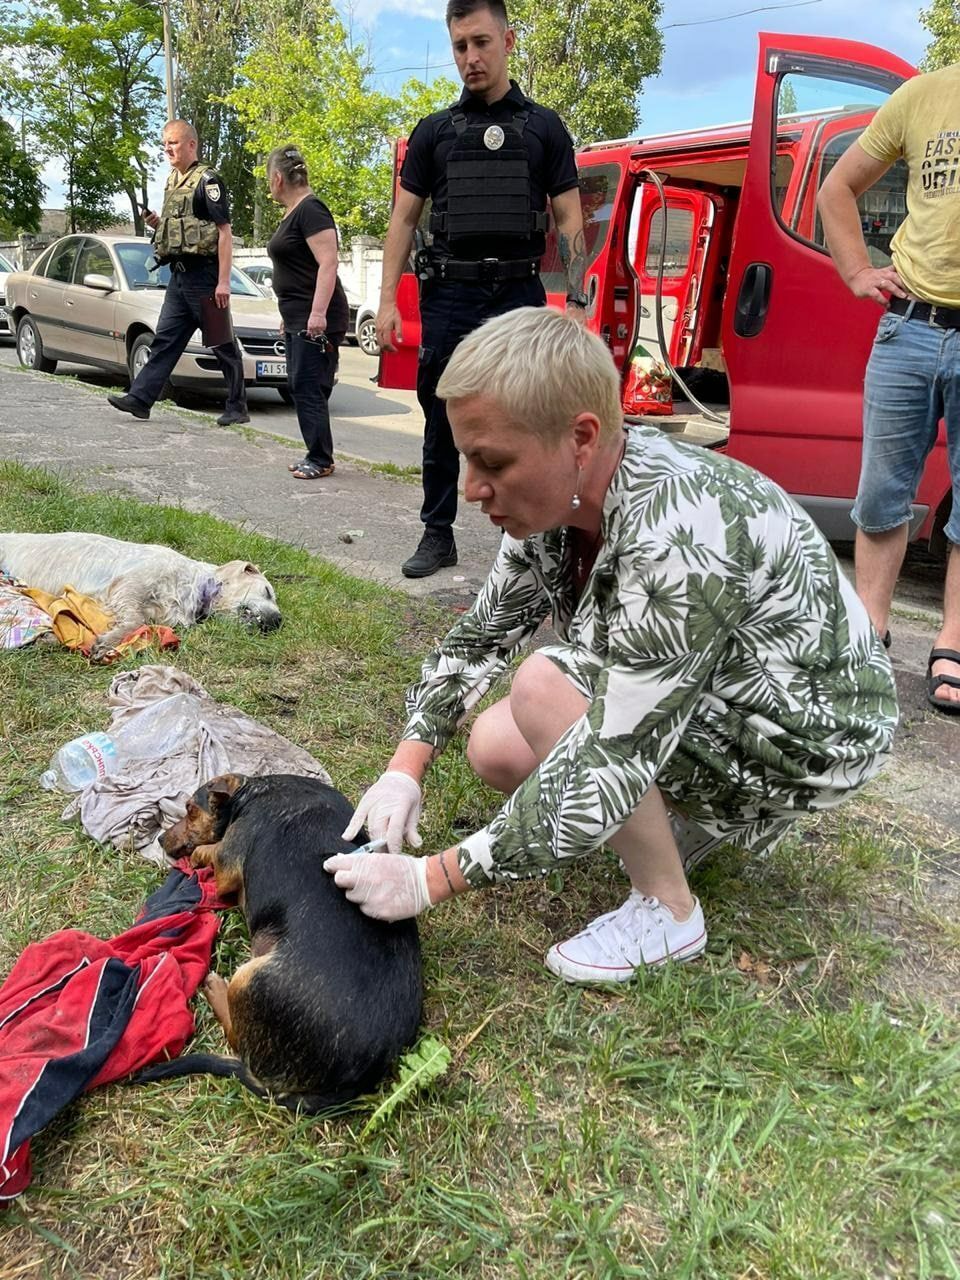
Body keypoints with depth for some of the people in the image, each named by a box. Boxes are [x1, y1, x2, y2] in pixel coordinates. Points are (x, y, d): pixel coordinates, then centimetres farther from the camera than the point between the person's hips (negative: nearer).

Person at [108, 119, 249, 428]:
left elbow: (224, 231, -14)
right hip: (179, 274, 9)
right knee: (165, 339, 6)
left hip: (204, 274, -9)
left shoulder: (207, 180, -8)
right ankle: (140, 398, 7)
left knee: (223, 344, -1)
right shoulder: (172, 182, 18)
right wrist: (157, 222, 6)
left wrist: (223, 281, -21)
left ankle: (237, 407, 6)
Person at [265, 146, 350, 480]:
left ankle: (321, 460, -4)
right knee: (300, 387, 10)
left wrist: (318, 313, -26)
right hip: (296, 320, 10)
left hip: (316, 321, -10)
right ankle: (316, 456, 14)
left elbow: (328, 264, -20)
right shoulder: (292, 213, 18)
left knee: (308, 388, -9)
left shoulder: (310, 210, -12)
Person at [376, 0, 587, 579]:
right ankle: (438, 535, 14)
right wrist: (388, 300, 1)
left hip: (518, 294, -1)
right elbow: (404, 219, 11)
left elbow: (570, 221, 6)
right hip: (449, 295, 2)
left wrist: (576, 302, -5)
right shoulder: (435, 130, 13)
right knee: (443, 421, 4)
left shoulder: (543, 127, 10)